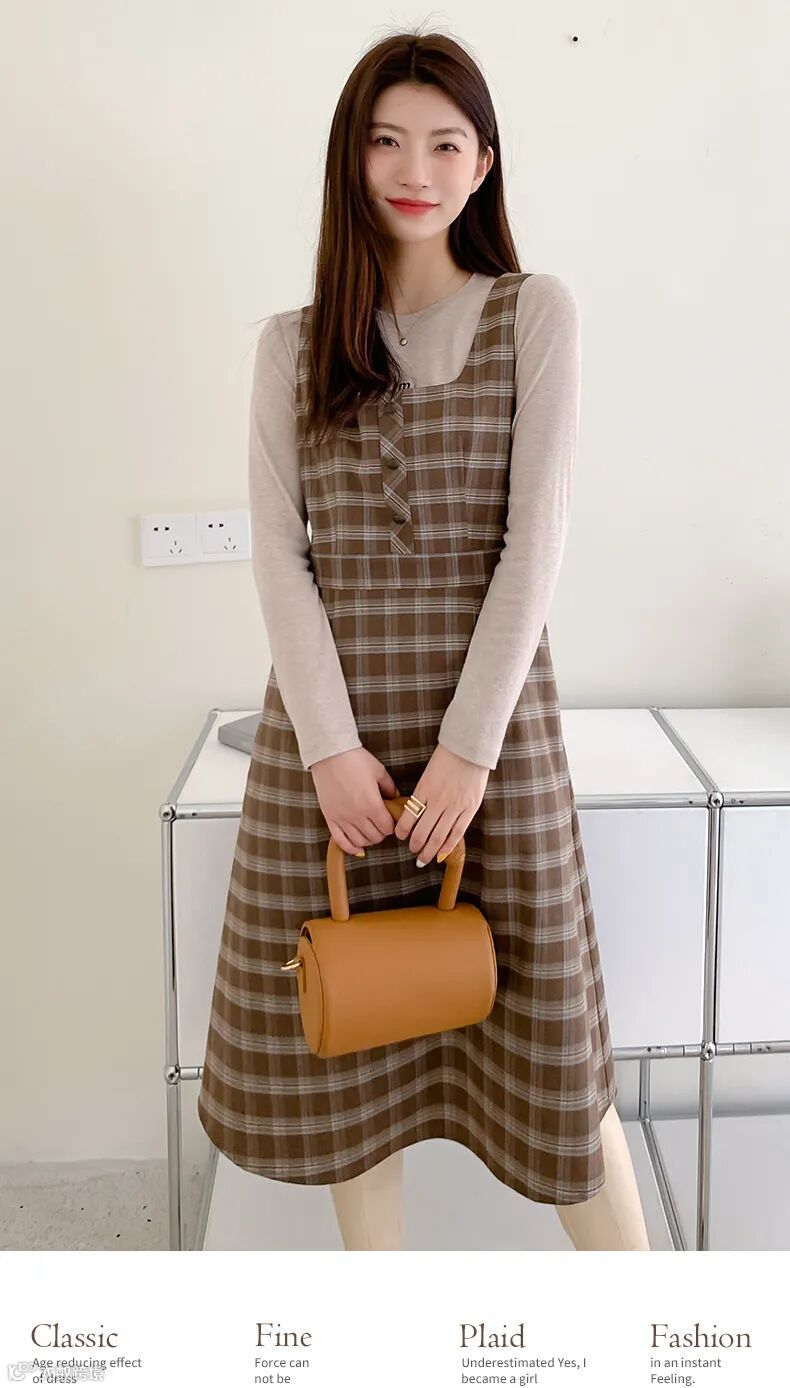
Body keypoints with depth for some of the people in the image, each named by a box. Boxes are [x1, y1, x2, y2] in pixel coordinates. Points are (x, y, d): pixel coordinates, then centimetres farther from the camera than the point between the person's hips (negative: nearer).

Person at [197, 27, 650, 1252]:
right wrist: (332, 745, -9)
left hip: (491, 712, -2)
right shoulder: (292, 343, 9)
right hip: (326, 722, 3)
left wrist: (469, 746, -13)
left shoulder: (536, 314, 2)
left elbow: (535, 539, -6)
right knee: (349, 1032, 10)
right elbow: (278, 553, 1)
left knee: (541, 1021, 4)